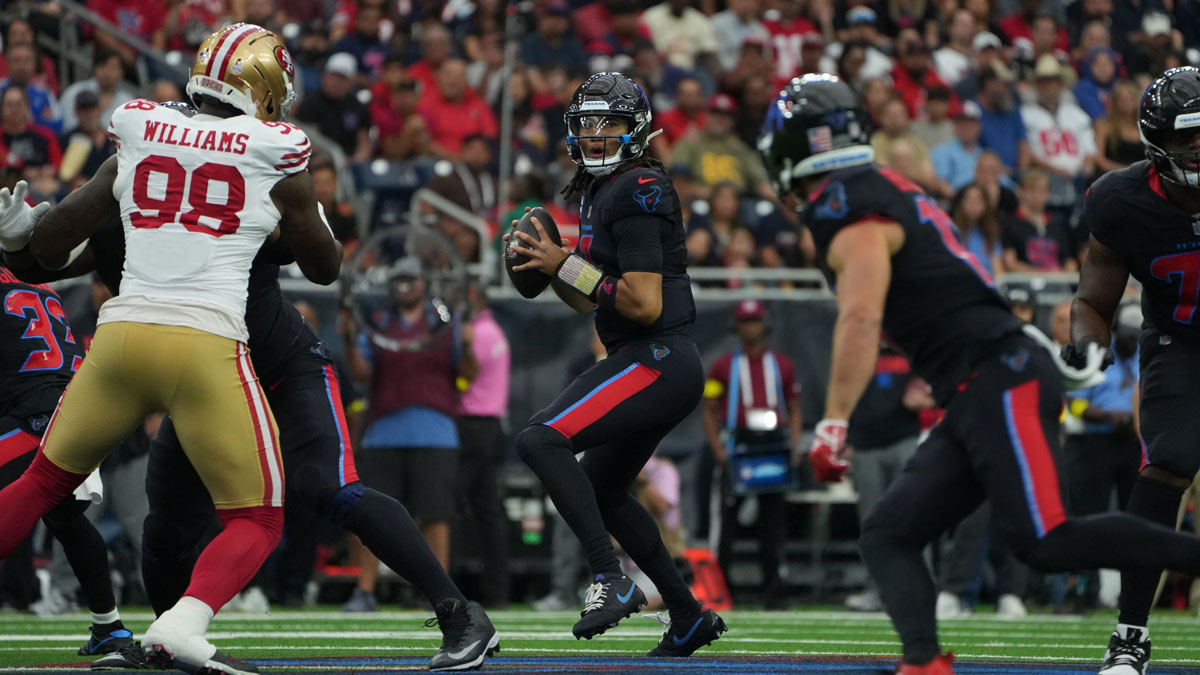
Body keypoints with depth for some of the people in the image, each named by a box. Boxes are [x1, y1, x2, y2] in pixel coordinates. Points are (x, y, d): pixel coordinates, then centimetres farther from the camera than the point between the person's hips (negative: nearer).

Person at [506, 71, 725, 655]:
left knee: (541, 440, -23)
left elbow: (644, 304, -21)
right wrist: (548, 267, 8)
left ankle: (612, 581, -26)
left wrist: (567, 266, -16)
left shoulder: (637, 192, -14)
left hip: (657, 361, -11)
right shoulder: (601, 193, 17)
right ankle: (689, 618, 31)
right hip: (656, 366, 11)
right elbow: (596, 301, 24)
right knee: (602, 492, 24)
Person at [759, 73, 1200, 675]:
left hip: (999, 380, -10)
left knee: (1047, 544, -17)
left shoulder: (848, 210, -10)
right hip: (977, 398, 10)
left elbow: (862, 318, -22)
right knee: (888, 535, 2)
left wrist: (832, 425, -23)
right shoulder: (886, 192, 20)